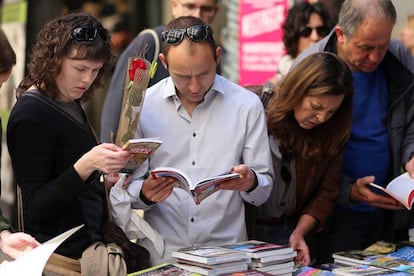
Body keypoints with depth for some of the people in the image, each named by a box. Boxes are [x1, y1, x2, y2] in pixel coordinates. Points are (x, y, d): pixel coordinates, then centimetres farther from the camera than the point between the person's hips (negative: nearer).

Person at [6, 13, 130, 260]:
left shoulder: (70, 103, 7)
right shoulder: (30, 115, -16)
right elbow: (34, 208, -20)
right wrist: (86, 164, -30)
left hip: (91, 240, 8)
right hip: (62, 255, -8)